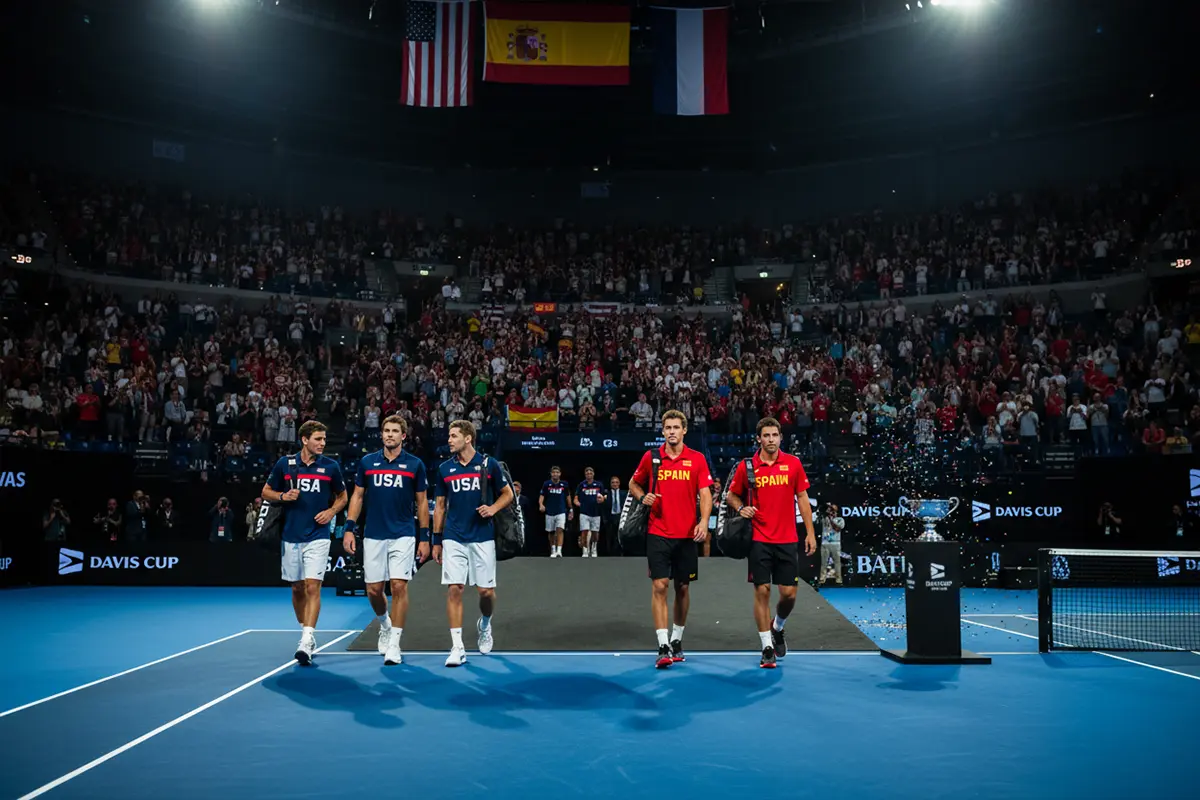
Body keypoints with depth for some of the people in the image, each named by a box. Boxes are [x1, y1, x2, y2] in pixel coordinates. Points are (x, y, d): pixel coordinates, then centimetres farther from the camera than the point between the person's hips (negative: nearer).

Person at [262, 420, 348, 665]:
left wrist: (332, 511, -6)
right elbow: (266, 492, 10)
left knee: (312, 586, -13)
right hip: (291, 536, 2)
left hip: (318, 536, -2)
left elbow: (342, 496, 13)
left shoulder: (331, 466, -1)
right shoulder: (284, 464, 0)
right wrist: (283, 496, -10)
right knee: (297, 588, 12)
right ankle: (306, 633, 30)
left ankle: (307, 642, -16)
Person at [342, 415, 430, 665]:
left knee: (399, 587, -8)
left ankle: (394, 645, 0)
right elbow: (357, 496, 10)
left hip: (403, 536, -2)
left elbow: (422, 502, 5)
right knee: (373, 590, 5)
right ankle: (384, 625, 36)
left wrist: (424, 537, 1)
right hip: (373, 536, 2)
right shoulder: (367, 462, 6)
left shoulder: (415, 464, 1)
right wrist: (349, 528, 0)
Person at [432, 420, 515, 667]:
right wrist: (437, 540, 9)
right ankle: (457, 648, -2)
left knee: (486, 591, 2)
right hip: (453, 539, 1)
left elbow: (508, 493, 8)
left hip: (482, 538, -1)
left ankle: (484, 625, 34)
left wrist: (493, 509, -12)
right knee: (454, 589, -7)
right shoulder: (444, 469, 4)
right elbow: (440, 506, 11)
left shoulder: (489, 464, -2)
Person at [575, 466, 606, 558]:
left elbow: (602, 498, 9)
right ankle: (585, 551, -4)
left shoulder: (599, 485, 6)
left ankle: (593, 550, 24)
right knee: (584, 532, -11)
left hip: (596, 513, 1)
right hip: (584, 513, -1)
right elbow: (576, 498, 8)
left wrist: (601, 500, -13)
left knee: (595, 533, 6)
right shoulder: (581, 485, 4)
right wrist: (578, 503, -13)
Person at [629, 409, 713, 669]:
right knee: (659, 586, -9)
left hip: (687, 535, 1)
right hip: (658, 533, -1)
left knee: (682, 588, 10)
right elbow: (634, 484, 15)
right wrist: (643, 497, -6)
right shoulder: (651, 457, 2)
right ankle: (663, 646, -8)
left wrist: (704, 522, -20)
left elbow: (705, 494, -4)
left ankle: (677, 640, 27)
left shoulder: (697, 459, 0)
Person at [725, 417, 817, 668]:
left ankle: (777, 628, 33)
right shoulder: (746, 466, -1)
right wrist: (741, 508, -11)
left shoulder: (793, 463, 3)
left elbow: (802, 498, 7)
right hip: (759, 541, -1)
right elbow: (731, 495, 10)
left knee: (789, 593, 2)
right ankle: (767, 648, 9)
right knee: (762, 591, -2)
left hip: (787, 541, 1)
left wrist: (810, 532, 2)